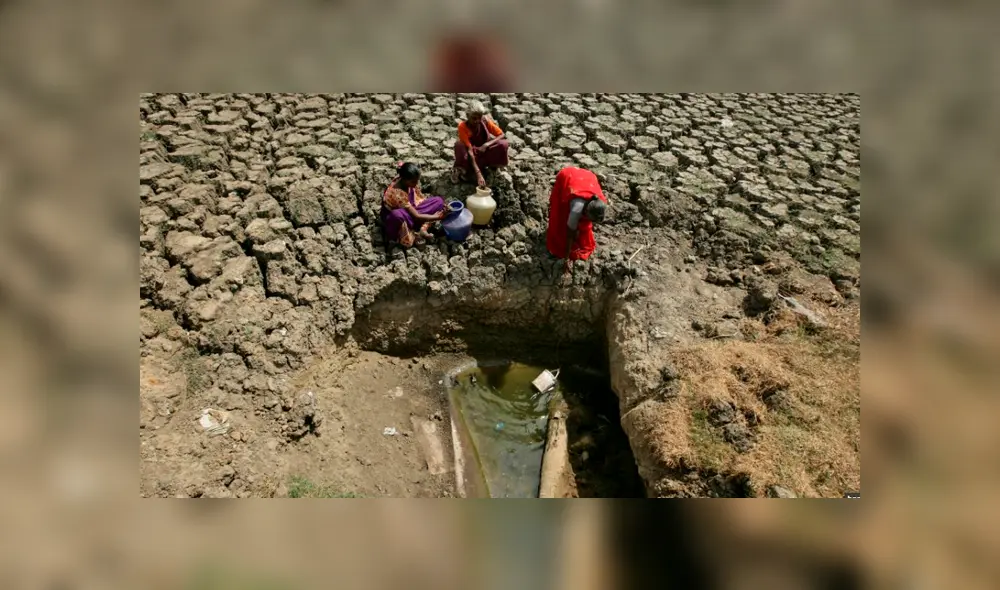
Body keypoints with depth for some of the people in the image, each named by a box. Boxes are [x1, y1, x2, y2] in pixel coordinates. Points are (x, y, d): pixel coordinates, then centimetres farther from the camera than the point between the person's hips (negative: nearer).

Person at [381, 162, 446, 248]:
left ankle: (423, 229, -18)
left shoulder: (410, 182, -15)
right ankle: (414, 235, -18)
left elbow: (422, 199, -2)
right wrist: (437, 217, -24)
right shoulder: (397, 193, -35)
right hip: (393, 219, -7)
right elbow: (416, 216, -29)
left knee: (439, 201, -6)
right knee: (397, 215, -47)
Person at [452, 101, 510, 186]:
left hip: (485, 152, 3)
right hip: (472, 156, -3)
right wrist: (478, 174, -39)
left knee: (503, 144, -25)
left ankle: (491, 166, -1)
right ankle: (461, 170, -10)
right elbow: (469, 151, -30)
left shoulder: (485, 120, -15)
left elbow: (501, 135, -11)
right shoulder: (463, 126, -24)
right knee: (459, 145, -35)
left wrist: (486, 145, -29)